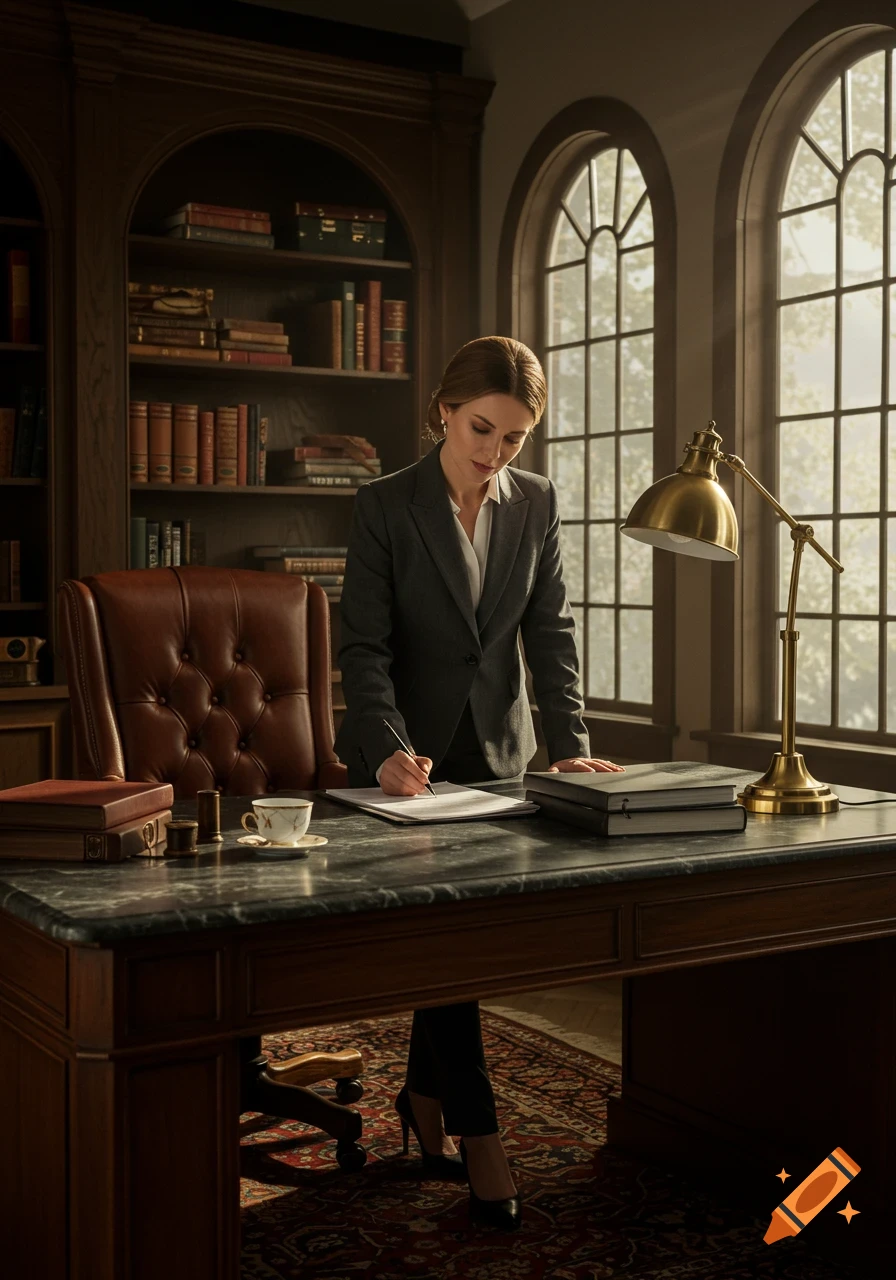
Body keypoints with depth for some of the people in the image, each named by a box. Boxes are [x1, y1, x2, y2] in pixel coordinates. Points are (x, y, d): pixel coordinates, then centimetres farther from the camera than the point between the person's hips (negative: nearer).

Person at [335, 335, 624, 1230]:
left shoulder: (536, 504, 1)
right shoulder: (384, 505, -10)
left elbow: (551, 632, -1)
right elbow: (365, 646, -14)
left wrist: (570, 743, -13)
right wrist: (387, 748, -28)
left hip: (498, 750, 4)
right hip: (407, 754, -4)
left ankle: (424, 1097, 29)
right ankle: (478, 1136, 1)